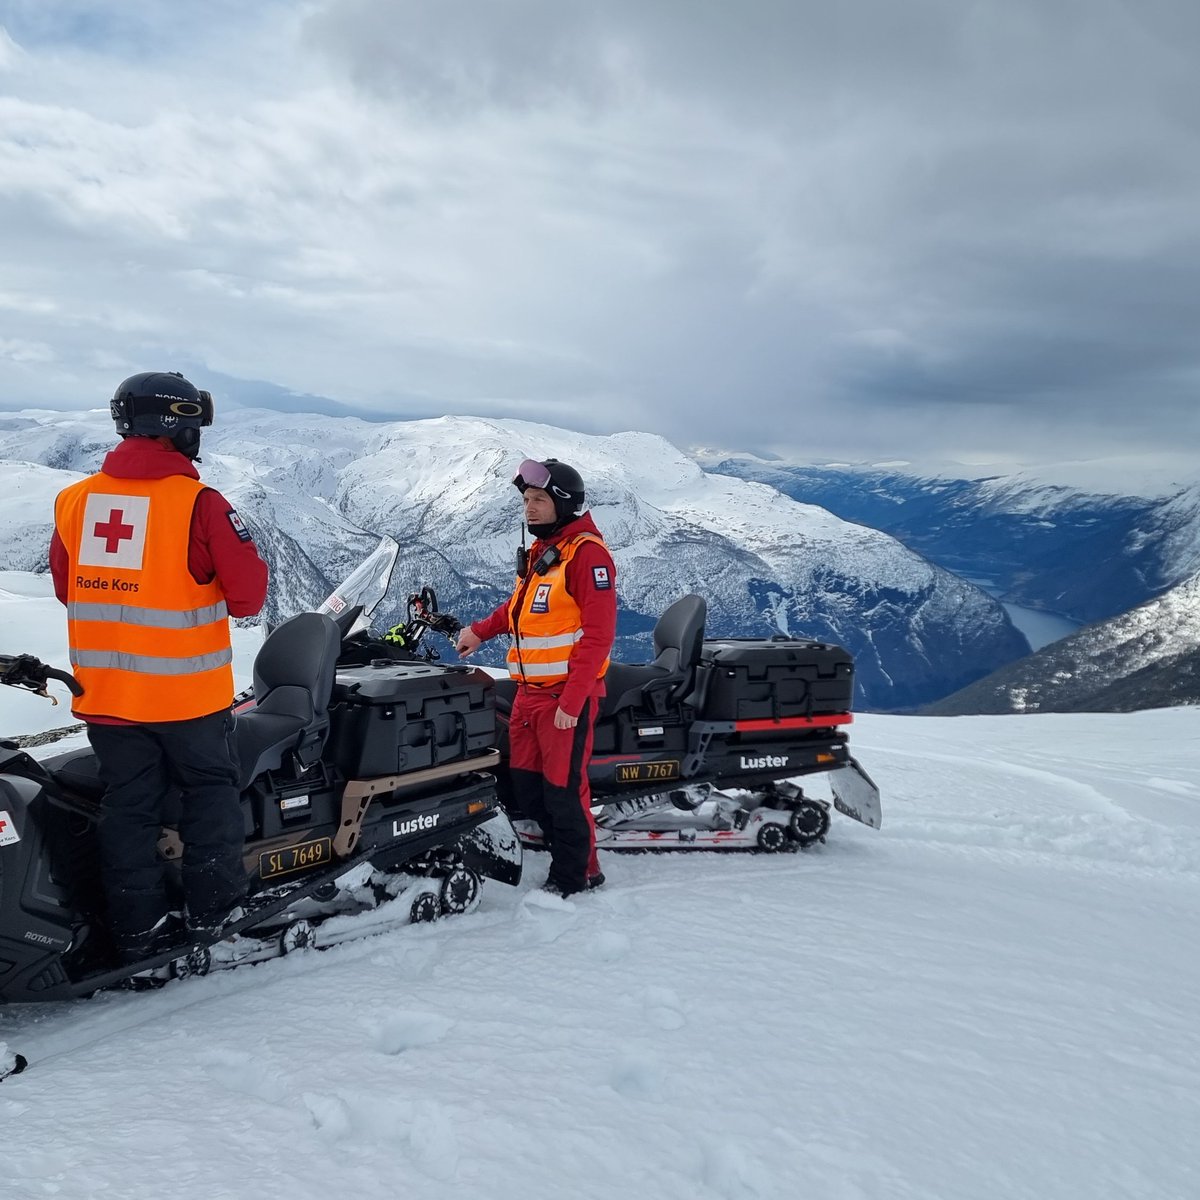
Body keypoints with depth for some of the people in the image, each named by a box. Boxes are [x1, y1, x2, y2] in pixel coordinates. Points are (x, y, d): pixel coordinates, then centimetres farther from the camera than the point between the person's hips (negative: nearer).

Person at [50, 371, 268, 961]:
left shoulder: (73, 500, 1)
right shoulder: (199, 503, -16)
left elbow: (65, 587, 12)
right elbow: (248, 593, -13)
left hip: (103, 689, 5)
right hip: (186, 690, -4)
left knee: (128, 803, 13)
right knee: (209, 789, 14)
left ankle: (140, 929, 19)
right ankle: (215, 908, 20)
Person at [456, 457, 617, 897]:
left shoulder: (586, 552, -13)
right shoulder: (538, 552, 14)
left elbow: (598, 633, -18)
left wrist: (572, 700, -21)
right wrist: (481, 631, 18)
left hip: (566, 694, -9)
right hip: (529, 692, 9)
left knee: (562, 788, -3)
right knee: (525, 785, 12)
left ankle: (576, 875, 15)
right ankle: (568, 857, 27)